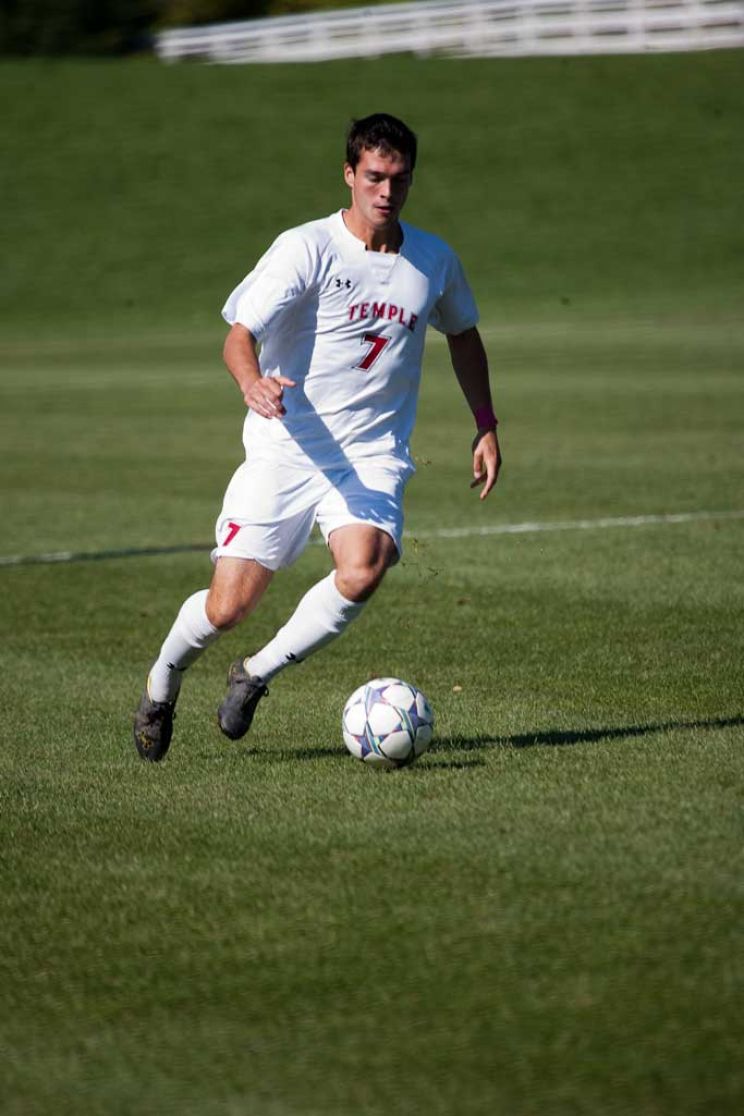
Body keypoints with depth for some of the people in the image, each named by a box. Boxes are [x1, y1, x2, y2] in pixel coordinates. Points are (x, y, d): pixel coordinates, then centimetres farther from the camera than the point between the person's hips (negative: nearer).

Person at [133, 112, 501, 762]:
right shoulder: (306, 248, -9)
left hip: (373, 457, 3)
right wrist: (252, 383, -38)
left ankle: (258, 673, -3)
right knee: (228, 607, -8)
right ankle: (163, 682, 27)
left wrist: (486, 429, 21)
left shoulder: (433, 260, 6)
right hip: (285, 448, -3)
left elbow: (463, 335, 25)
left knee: (363, 570, -28)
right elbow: (240, 335, -15)